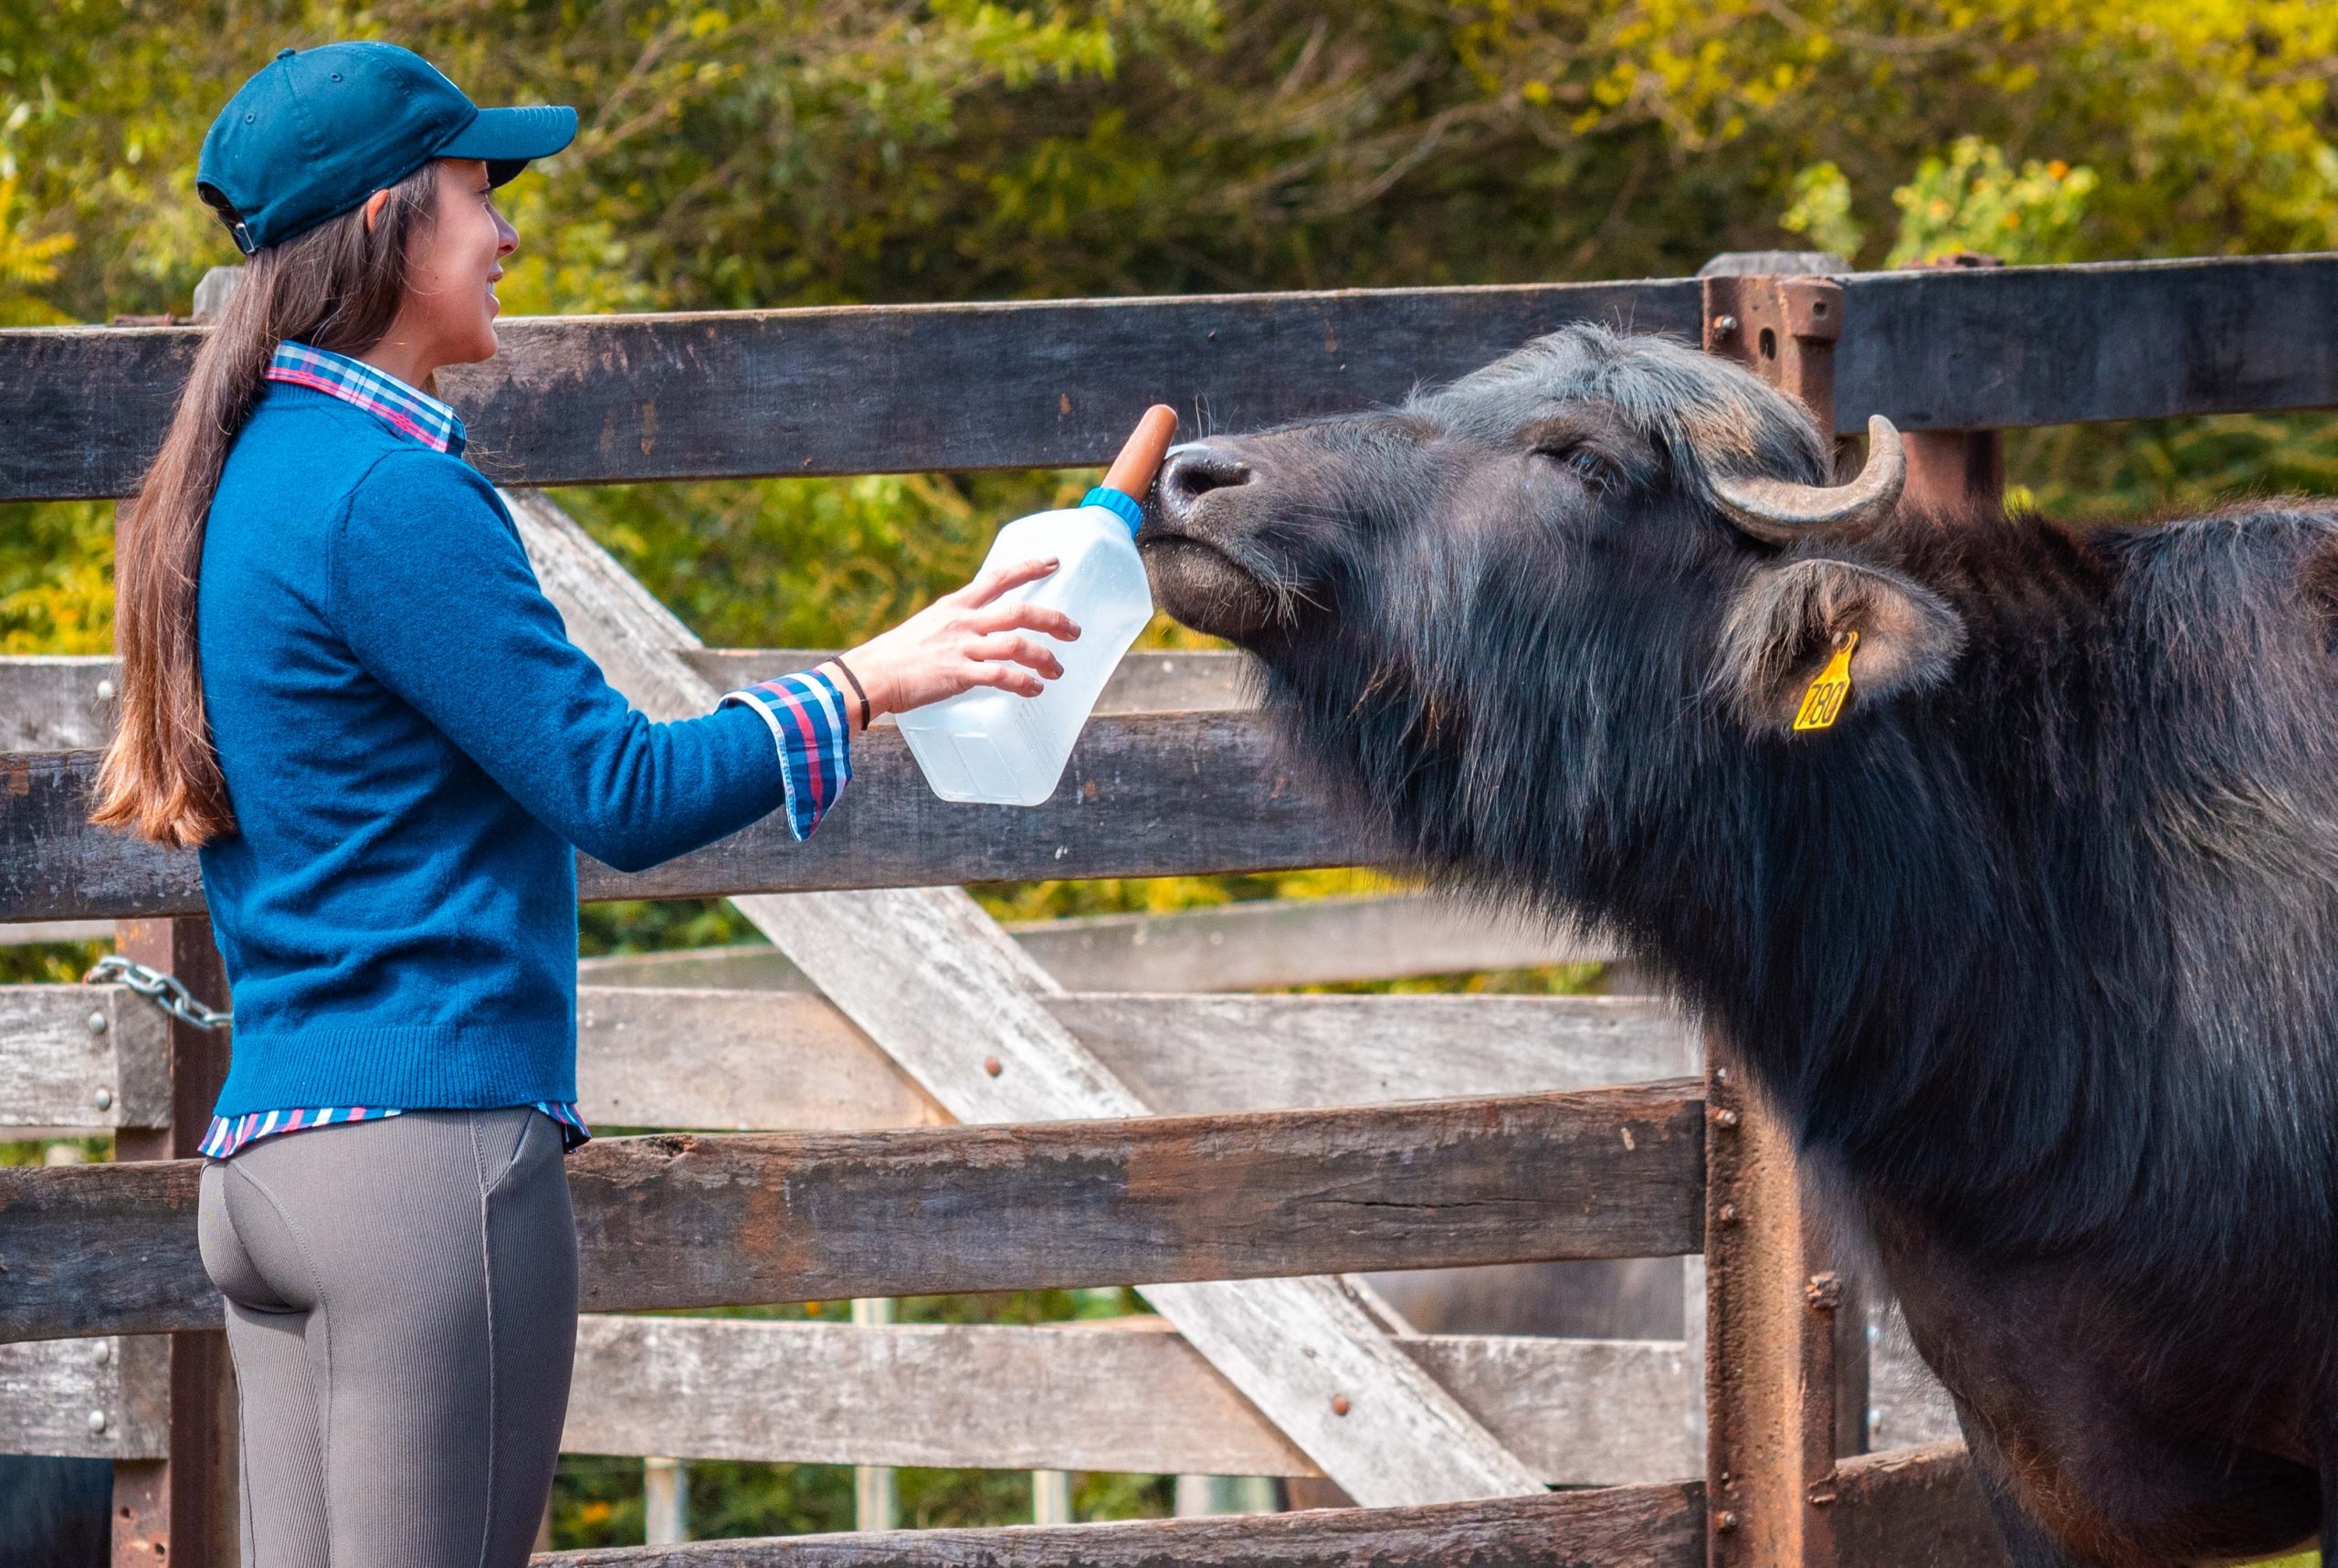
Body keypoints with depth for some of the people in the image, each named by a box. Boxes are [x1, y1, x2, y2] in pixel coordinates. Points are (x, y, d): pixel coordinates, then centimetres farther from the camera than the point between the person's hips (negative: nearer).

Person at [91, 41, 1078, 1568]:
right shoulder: (390, 493, -12)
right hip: (429, 1134, -9)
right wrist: (871, 682, -5)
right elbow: (620, 793, -12)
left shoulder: (244, 479, 16)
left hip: (264, 1154, 9)